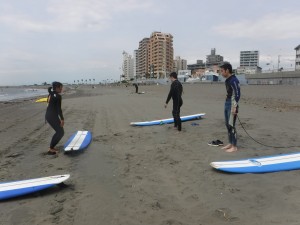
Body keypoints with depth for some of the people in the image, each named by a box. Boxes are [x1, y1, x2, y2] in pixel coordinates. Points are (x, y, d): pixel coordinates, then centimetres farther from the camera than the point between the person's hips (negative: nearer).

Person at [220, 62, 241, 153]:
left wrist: (234, 107, -20)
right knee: (227, 124, 14)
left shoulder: (234, 80, -15)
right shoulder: (227, 80, 13)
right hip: (227, 104, 9)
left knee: (231, 125, -5)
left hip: (232, 105, -9)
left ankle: (234, 146, 4)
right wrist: (226, 104, 19)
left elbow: (237, 94, -17)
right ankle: (230, 143, 25)